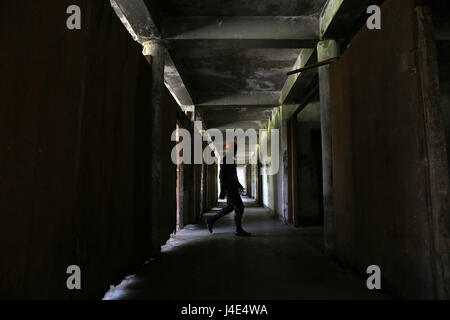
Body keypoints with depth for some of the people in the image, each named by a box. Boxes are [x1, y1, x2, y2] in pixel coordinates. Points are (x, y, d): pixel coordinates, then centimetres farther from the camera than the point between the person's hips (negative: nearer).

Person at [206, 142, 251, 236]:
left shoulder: (231, 160, 16)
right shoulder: (225, 160, -14)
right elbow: (222, 176, -19)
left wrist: (239, 186, 23)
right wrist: (222, 192, -21)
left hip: (233, 188, 10)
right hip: (229, 188, -10)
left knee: (230, 207, 16)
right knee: (239, 207, -6)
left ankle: (211, 220, 25)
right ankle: (239, 230, 5)